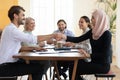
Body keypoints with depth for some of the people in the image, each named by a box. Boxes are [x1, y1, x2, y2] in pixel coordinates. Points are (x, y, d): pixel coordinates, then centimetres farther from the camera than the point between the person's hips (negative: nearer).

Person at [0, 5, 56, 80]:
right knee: (40, 67, -14)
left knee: (40, 64, 7)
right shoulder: (11, 29, -17)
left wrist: (34, 48, 1)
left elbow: (18, 48, 15)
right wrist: (53, 35, -19)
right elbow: (32, 39, -24)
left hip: (10, 62, 10)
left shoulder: (12, 29, 15)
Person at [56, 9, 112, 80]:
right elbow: (78, 39, 1)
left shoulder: (106, 34, -15)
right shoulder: (93, 32, 6)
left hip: (103, 65, -7)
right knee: (73, 65, -8)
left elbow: (105, 55, -20)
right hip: (95, 62, 7)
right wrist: (64, 37, -13)